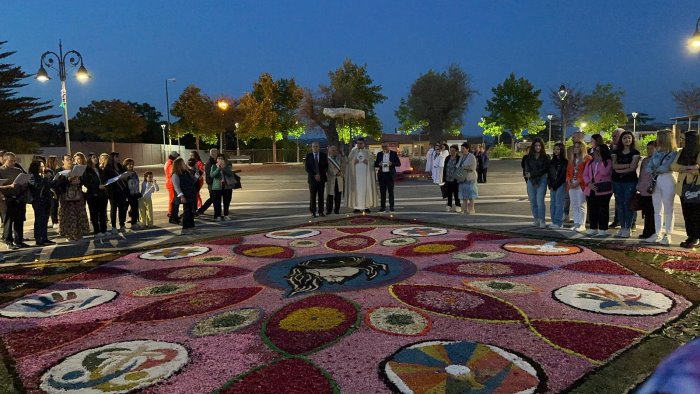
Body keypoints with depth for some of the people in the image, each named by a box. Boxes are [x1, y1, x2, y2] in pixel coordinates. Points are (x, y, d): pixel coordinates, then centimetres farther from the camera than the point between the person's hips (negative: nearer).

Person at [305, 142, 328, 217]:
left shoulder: (323, 155, 6)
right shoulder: (308, 155, 4)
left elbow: (326, 167, 5)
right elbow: (307, 168, 0)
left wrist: (319, 175, -8)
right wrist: (314, 175, -10)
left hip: (321, 178, 1)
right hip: (312, 178, -1)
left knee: (321, 196, 3)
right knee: (312, 196, -1)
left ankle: (321, 212, 7)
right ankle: (313, 212, 4)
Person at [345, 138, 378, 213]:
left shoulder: (368, 152, 11)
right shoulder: (353, 152, 11)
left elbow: (372, 160, 8)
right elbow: (348, 161, 8)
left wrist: (367, 161, -9)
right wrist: (354, 161, -8)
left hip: (365, 174, 0)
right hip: (355, 174, 0)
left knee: (366, 189, -3)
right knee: (356, 189, -5)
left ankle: (367, 206, 0)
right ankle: (356, 207, -4)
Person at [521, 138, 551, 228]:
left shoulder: (546, 157, 1)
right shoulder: (528, 157, 8)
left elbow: (544, 170, -6)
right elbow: (526, 169, 8)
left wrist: (531, 174, -9)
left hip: (541, 181, -3)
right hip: (531, 181, 3)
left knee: (540, 201, -13)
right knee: (532, 202, 6)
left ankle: (542, 221, -9)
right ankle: (536, 219, 17)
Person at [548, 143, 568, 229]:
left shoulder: (565, 162, -3)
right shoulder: (552, 162, 16)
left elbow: (563, 175, -7)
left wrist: (555, 185, -9)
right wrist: (550, 185, 3)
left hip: (561, 185, -6)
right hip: (553, 186, 6)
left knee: (559, 203, -7)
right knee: (552, 203, 5)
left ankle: (558, 223, -4)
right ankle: (554, 221, 10)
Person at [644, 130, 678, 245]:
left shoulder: (674, 154, -5)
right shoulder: (656, 152, 13)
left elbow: (667, 167, -18)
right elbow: (649, 166, 7)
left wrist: (656, 170, -5)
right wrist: (653, 173, -11)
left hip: (667, 181, -6)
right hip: (655, 181, 6)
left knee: (668, 210, -1)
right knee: (657, 210, 8)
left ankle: (667, 235, 4)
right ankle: (658, 234, 13)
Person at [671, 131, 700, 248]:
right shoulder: (682, 152, 12)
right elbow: (673, 166, 1)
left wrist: (683, 169, -13)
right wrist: (690, 167, -13)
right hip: (683, 187, 6)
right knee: (687, 214, 8)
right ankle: (690, 237, 15)